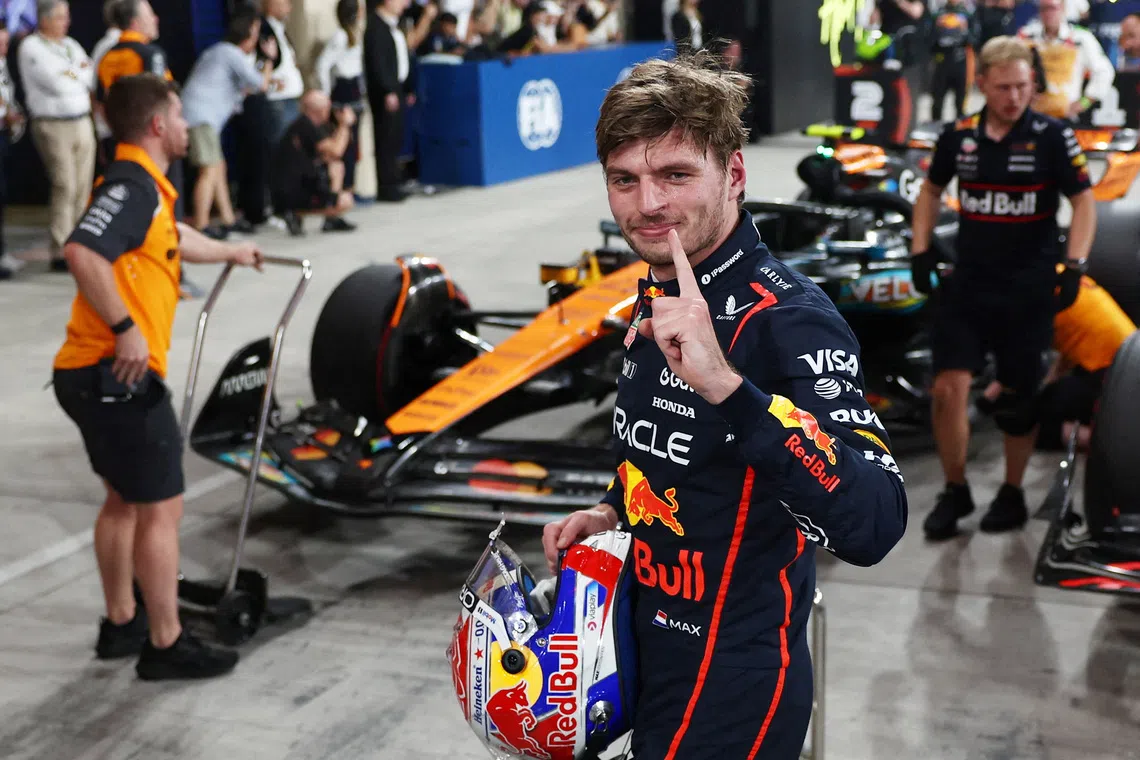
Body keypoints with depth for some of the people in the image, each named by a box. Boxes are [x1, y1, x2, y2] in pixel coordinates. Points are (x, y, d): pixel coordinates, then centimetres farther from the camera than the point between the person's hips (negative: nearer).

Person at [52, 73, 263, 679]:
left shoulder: (144, 187, 18)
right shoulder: (132, 183, -13)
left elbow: (175, 238, 40)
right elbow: (81, 251, -30)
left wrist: (229, 252, 56)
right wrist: (125, 327, -27)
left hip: (97, 375, 11)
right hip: (118, 373, -11)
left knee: (125, 499, 22)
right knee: (161, 509, -2)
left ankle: (121, 624, 35)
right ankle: (166, 645, 7)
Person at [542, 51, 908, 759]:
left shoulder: (789, 318, -24)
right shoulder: (657, 297, 4)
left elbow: (873, 527, -38)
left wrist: (727, 384, -46)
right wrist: (612, 510, 4)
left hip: (730, 694, -8)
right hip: (649, 659, 8)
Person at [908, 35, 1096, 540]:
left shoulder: (1052, 137, -7)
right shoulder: (958, 136, 3)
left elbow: (1084, 201, -4)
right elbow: (931, 190, 19)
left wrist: (1074, 266, -15)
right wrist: (920, 250, 10)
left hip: (1029, 289, -2)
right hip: (967, 284, 2)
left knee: (1018, 398, 8)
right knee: (949, 388, -6)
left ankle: (1012, 494, 26)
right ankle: (955, 492, 12)